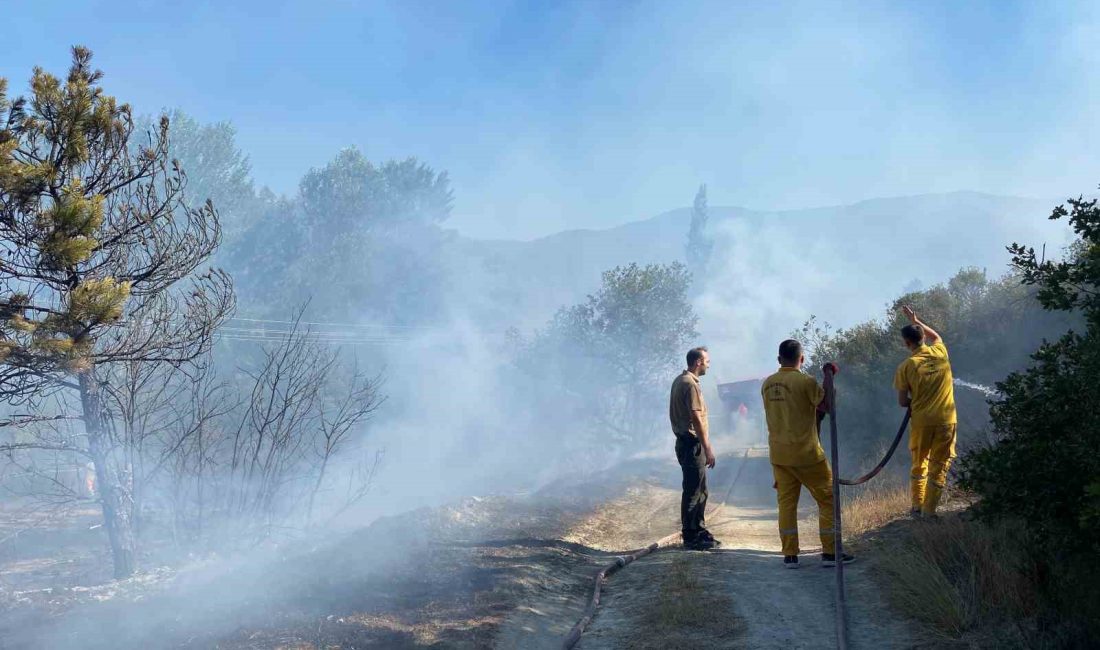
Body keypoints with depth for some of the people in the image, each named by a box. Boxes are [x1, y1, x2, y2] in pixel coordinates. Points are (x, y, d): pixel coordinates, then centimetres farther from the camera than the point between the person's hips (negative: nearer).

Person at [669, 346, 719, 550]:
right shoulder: (690, 384, -16)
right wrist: (708, 448, -20)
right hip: (692, 443, -10)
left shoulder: (679, 381, 15)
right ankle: (690, 537, -1)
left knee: (699, 491, 17)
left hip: (685, 441, 10)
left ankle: (699, 531, 24)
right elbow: (696, 419, -21)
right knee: (693, 492, -5)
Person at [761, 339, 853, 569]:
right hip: (806, 453, -5)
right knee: (828, 499, 6)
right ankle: (830, 553, 5)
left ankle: (790, 555, 8)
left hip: (778, 453, 5)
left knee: (786, 502, 9)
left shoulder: (767, 384, 5)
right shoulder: (806, 382, -14)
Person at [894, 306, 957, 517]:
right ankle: (928, 512, 6)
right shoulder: (940, 353, 0)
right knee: (939, 468, 7)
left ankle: (917, 507, 22)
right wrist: (915, 321, 30)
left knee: (919, 464, 19)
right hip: (946, 420, 1)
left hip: (921, 421, -1)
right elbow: (937, 336, 26)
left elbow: (902, 402, -3)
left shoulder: (906, 367, -7)